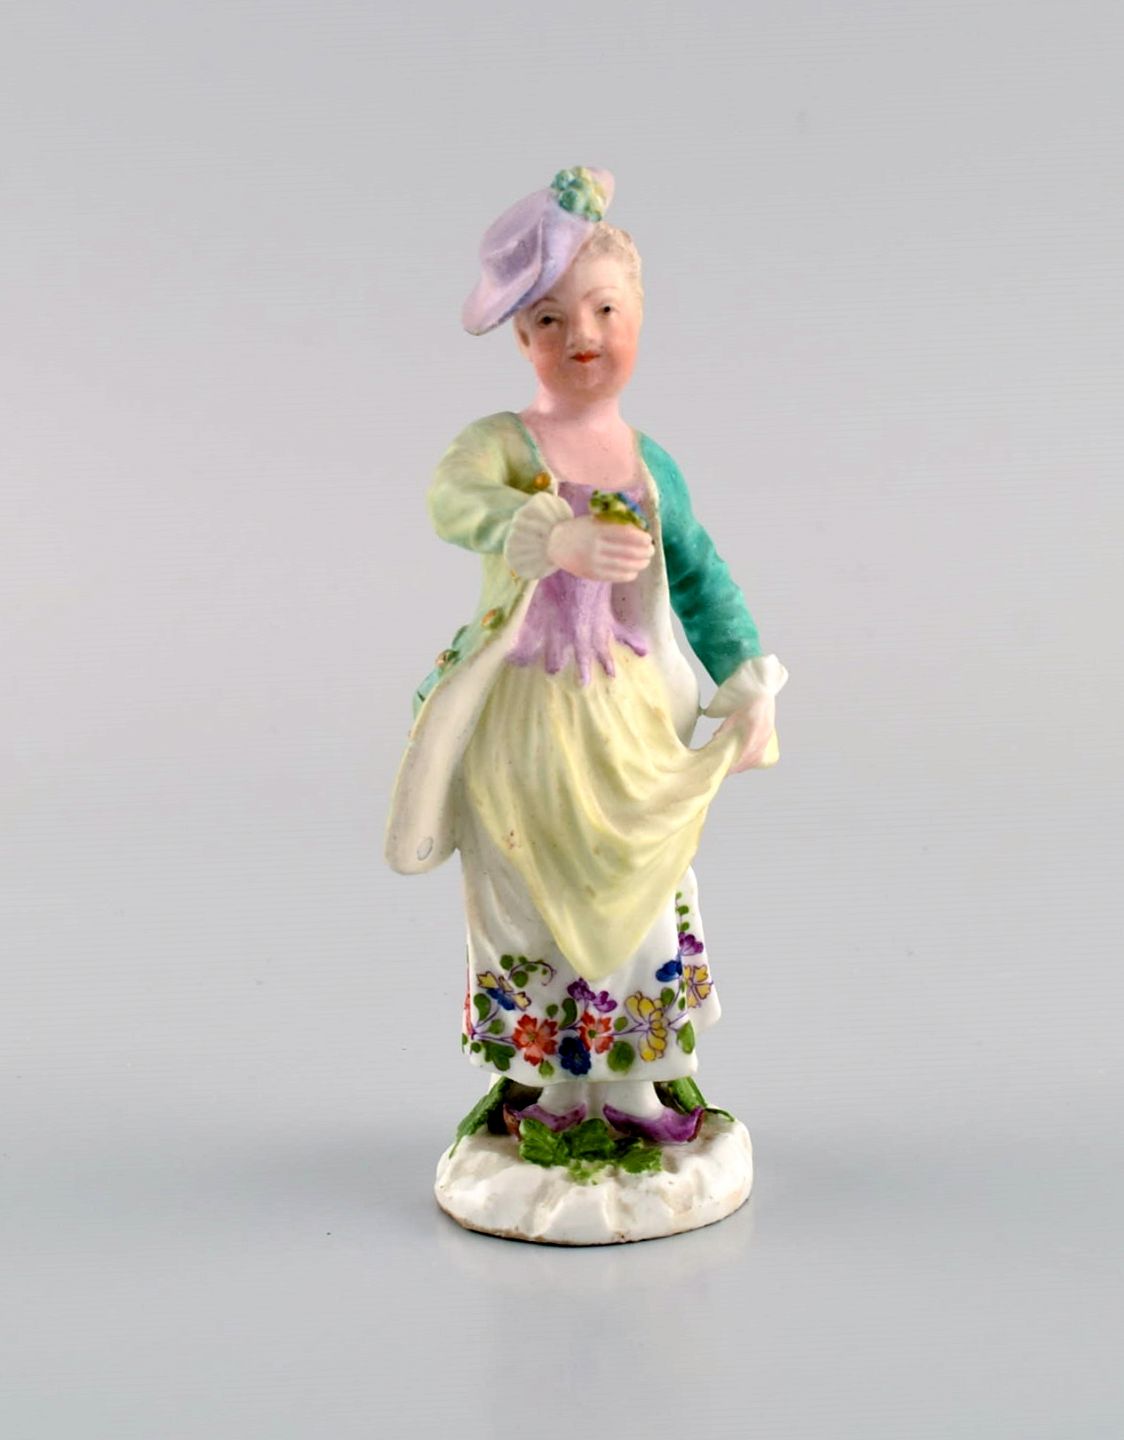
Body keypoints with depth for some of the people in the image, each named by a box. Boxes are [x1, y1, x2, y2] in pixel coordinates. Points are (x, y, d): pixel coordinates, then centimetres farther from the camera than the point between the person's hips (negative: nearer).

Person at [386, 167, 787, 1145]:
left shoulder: (651, 464, 3)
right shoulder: (502, 443, -9)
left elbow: (702, 581, 10)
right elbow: (455, 500, -32)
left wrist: (749, 688, 5)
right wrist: (555, 538, -48)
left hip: (634, 720, 4)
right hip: (527, 724, -3)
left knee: (643, 897, 10)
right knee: (536, 905, 7)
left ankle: (630, 1081, 26)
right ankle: (556, 1083, 25)